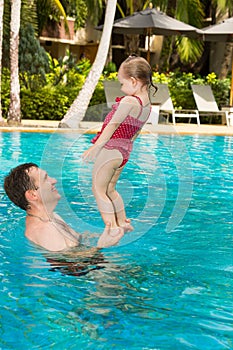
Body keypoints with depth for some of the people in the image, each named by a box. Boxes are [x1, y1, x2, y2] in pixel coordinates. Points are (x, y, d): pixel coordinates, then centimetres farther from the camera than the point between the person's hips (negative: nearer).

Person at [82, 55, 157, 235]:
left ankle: (112, 228, -6)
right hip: (124, 152, 9)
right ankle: (123, 222, 30)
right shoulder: (147, 105, 7)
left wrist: (95, 147, -18)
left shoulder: (128, 101, -19)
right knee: (110, 189, 23)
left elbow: (113, 125, -20)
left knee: (98, 189, -1)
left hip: (110, 149, -9)